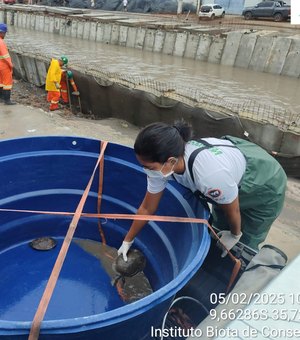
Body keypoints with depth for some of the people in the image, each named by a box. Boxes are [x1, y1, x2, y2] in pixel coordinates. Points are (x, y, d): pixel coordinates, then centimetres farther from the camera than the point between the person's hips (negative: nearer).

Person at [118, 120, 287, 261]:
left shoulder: (210, 174, -46)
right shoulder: (163, 161, -25)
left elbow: (233, 210, -23)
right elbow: (147, 208, -9)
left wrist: (235, 235, -2)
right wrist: (127, 241, 2)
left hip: (265, 187, -5)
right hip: (234, 177, 6)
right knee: (219, 231, 22)